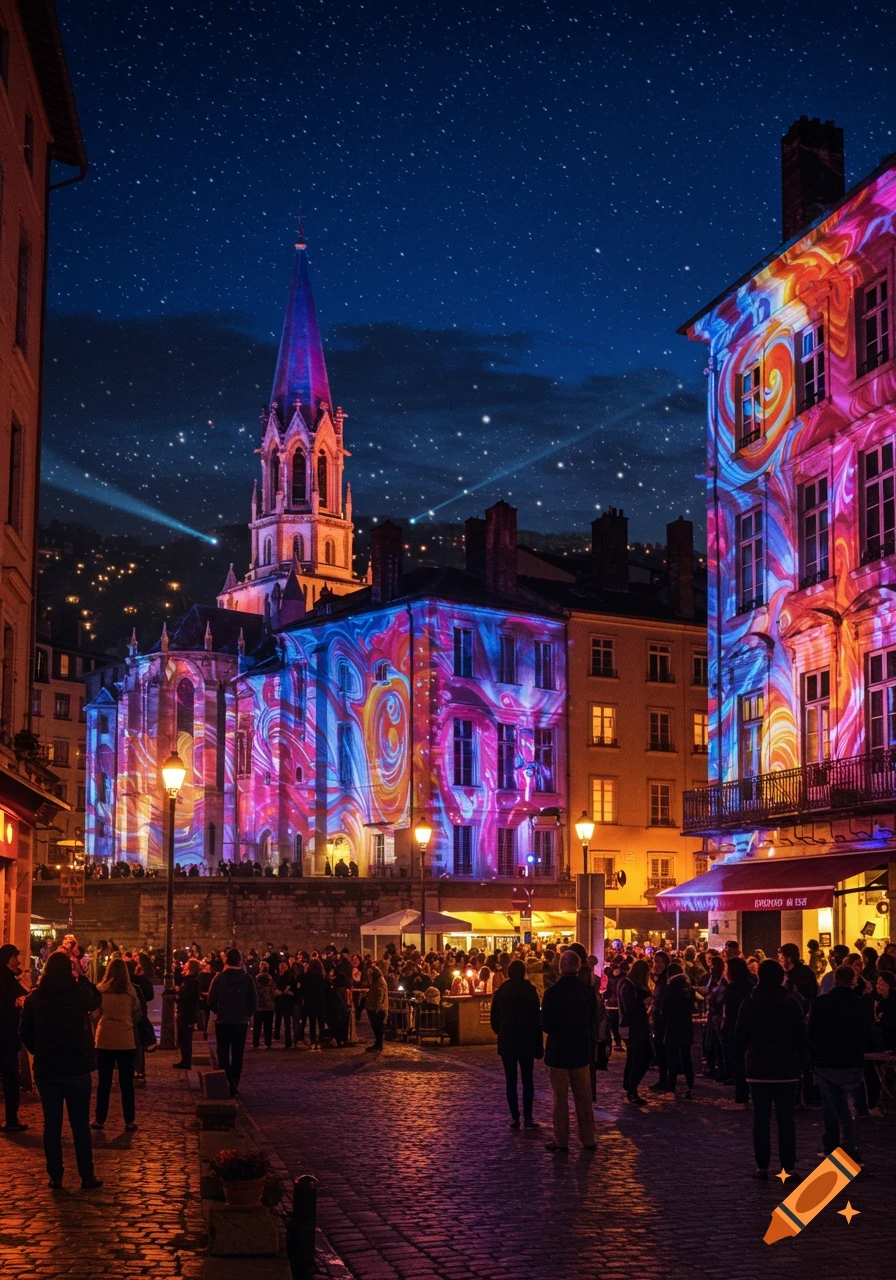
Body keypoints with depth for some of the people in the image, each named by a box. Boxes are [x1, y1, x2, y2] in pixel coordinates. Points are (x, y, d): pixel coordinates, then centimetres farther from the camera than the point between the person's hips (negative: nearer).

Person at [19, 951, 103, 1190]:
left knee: (52, 1124, 10)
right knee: (80, 1124, 6)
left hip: (46, 1070, 2)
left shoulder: (34, 998, -2)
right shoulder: (78, 993, -10)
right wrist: (81, 978, 12)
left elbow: (25, 1034, 5)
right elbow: (97, 1000, 12)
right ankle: (87, 1176, 8)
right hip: (77, 1068, -2)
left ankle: (55, 1176, 11)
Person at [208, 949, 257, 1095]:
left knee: (223, 1055, 7)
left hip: (223, 1021, -1)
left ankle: (226, 1085, -3)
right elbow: (253, 1001, 0)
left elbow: (211, 1000, -6)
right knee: (237, 1056, 10)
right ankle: (234, 1085, 6)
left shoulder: (220, 977, -9)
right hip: (241, 1022, 1)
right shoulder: (247, 979, -5)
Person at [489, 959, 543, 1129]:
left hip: (506, 1041, 2)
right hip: (526, 1040, -1)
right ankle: (528, 1118, 0)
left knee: (511, 1081, 6)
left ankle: (515, 1118, 2)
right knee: (527, 1080, 6)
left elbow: (494, 1017, 4)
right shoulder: (529, 990, -6)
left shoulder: (501, 991, 1)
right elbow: (536, 1017, -8)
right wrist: (539, 1044, -4)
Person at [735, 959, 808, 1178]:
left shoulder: (749, 1003, -4)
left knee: (761, 1119, 6)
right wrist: (801, 1064, 8)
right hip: (787, 1069, -1)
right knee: (786, 1119, 5)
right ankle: (787, 1167, 5)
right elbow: (801, 1039, -5)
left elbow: (739, 1038, -1)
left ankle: (762, 1166, 6)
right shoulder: (791, 1004, -7)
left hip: (758, 1069, 1)